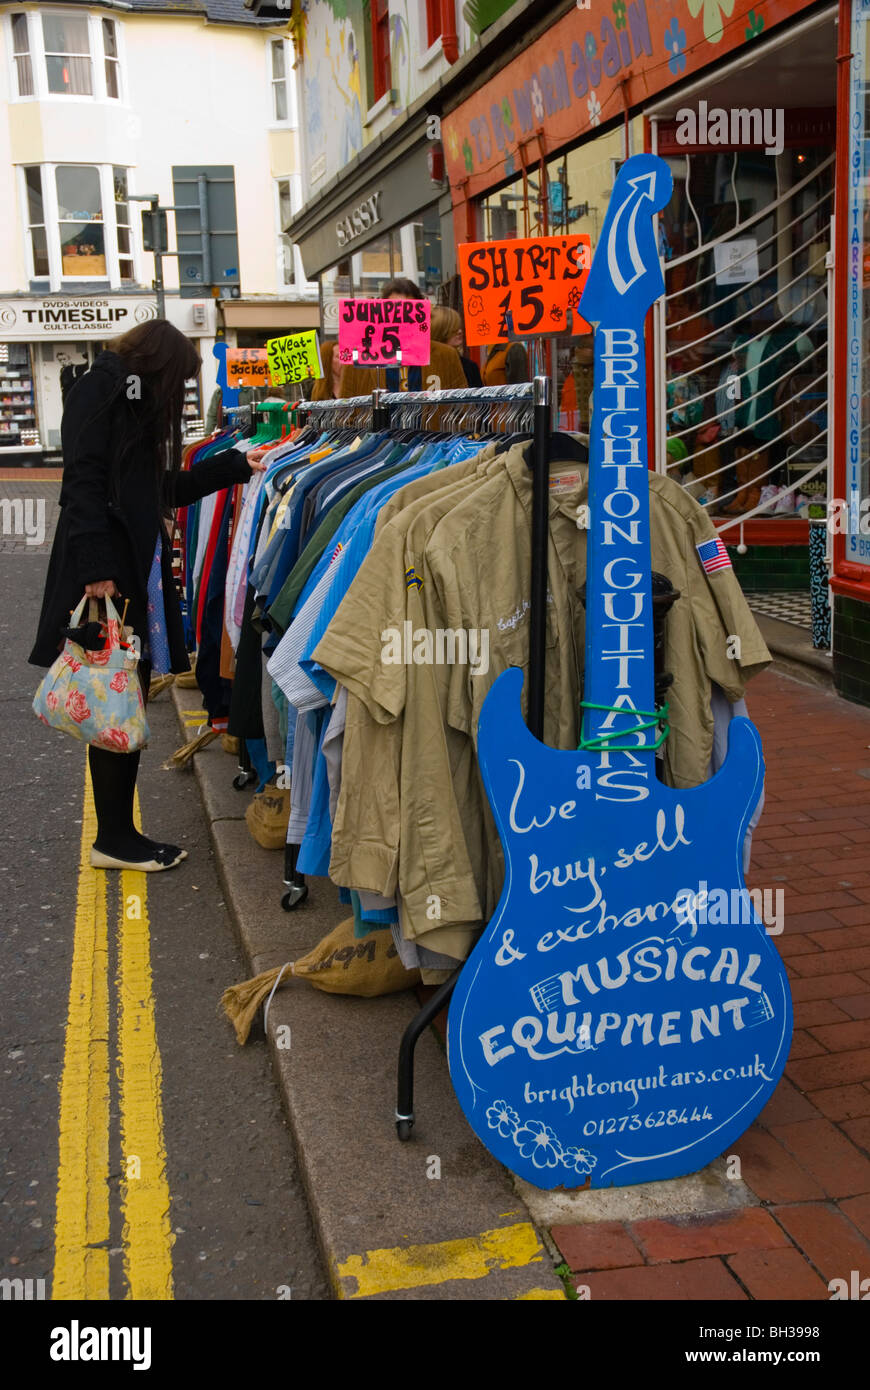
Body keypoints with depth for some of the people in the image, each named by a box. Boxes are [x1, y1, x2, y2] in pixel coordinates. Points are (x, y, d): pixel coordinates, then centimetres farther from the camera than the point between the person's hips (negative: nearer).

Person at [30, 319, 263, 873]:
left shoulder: (137, 402, 23)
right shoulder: (99, 391, -4)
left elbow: (164, 489, 26)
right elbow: (83, 479, -14)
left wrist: (233, 467, 27)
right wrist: (96, 567, -22)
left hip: (139, 572, 9)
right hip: (108, 570, -9)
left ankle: (120, 835, 14)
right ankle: (114, 840, 4)